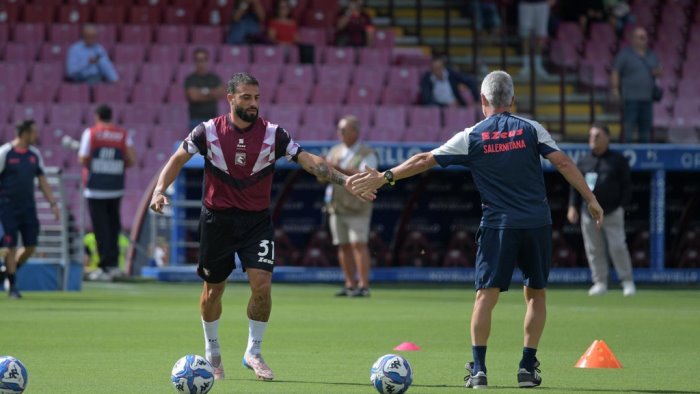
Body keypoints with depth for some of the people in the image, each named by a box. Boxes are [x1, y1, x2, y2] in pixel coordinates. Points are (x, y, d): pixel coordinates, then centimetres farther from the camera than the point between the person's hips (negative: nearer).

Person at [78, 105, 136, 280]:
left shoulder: (90, 133, -4)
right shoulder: (123, 135, 4)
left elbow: (82, 159, -8)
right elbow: (132, 160, -2)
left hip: (95, 188, -3)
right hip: (116, 188, 3)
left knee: (100, 226, -1)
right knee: (114, 225, 15)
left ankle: (106, 266, -4)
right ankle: (114, 263, 9)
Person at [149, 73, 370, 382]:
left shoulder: (272, 134, -7)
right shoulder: (209, 131, -7)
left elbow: (309, 161, -11)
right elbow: (178, 160, -2)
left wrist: (345, 181, -22)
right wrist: (160, 190, -18)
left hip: (257, 220, 0)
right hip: (217, 218, 0)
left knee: (262, 284, -14)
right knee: (213, 288, 9)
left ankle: (253, 353, 5)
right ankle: (212, 353, 31)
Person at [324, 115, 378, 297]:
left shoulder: (367, 154, -3)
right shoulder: (335, 151, 15)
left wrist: (341, 170, -26)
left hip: (357, 208, -6)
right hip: (336, 206, 6)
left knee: (359, 244, -12)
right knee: (343, 246, 5)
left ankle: (363, 286, -13)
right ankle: (350, 285, 10)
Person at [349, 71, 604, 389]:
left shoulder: (471, 137, 1)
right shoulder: (531, 129, 3)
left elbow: (425, 160, 2)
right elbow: (563, 163, -3)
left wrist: (384, 178, 9)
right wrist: (591, 200, 3)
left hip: (498, 224, -1)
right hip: (537, 223, 1)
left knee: (486, 294, 2)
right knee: (535, 293, 13)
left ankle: (478, 369, -5)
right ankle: (528, 367, 9)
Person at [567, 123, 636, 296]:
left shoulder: (618, 160, 3)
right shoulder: (583, 162, 14)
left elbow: (626, 186, 1)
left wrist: (622, 207, -8)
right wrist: (573, 207, 4)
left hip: (612, 212, -4)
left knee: (618, 247, -9)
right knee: (594, 249, 3)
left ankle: (627, 282, 0)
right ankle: (600, 283, 10)